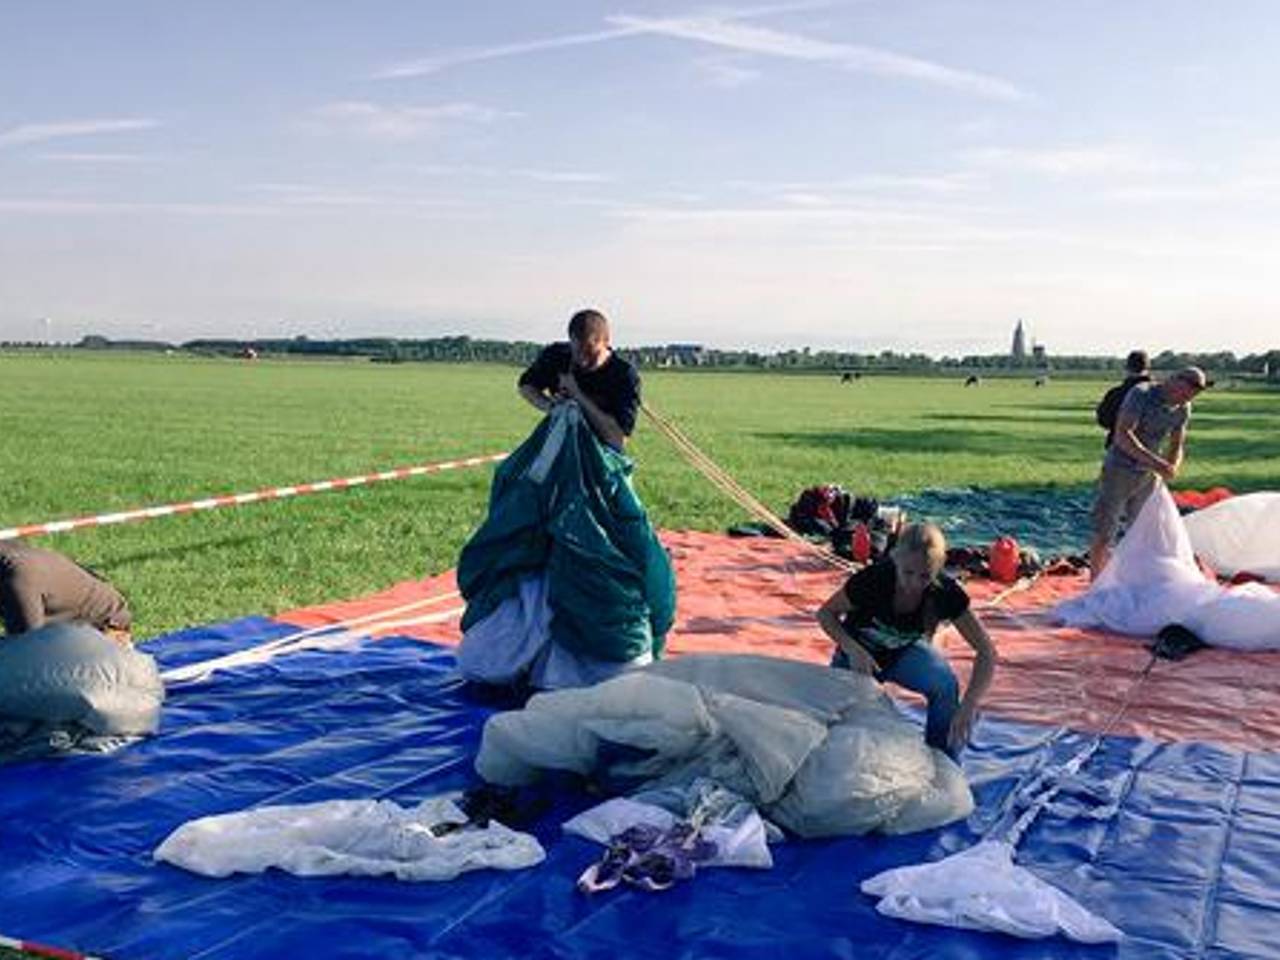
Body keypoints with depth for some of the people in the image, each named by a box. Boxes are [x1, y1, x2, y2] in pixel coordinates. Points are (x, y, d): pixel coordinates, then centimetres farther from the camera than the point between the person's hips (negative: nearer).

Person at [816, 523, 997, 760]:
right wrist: (853, 649, -35)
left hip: (906, 651, 1)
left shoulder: (945, 592, -29)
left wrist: (969, 705, -42)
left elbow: (987, 652, -28)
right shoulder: (874, 579, -33)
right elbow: (826, 613, -17)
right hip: (860, 653, -1)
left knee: (945, 684, -29)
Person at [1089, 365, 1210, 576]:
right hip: (1119, 472, -6)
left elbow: (1176, 447, 7)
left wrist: (1170, 469, -16)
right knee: (1103, 535, -2)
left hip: (1148, 477, 6)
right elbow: (1122, 435, -29)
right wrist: (1154, 461, -39)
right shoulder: (1141, 394, -19)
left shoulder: (1183, 409, 0)